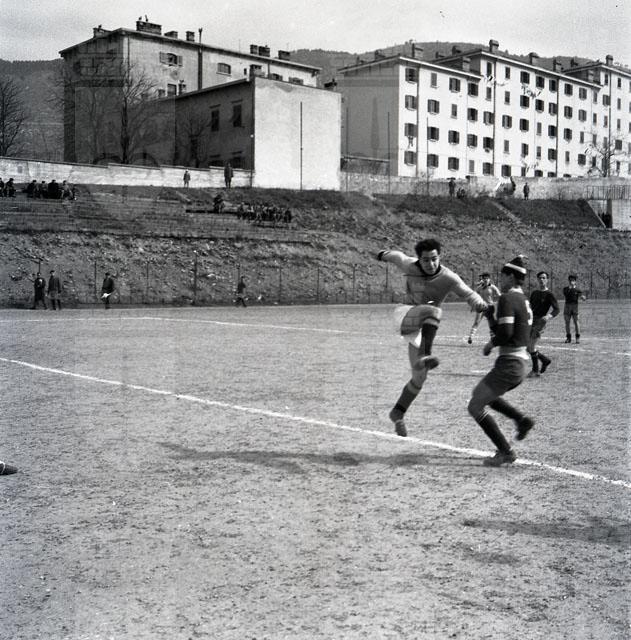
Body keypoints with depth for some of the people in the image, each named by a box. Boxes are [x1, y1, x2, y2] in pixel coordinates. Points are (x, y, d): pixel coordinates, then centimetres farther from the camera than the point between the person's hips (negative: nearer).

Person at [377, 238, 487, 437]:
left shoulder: (448, 278, -15)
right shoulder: (409, 265, -11)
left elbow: (469, 294, -25)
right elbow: (396, 256, 10)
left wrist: (478, 302, -48)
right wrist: (384, 254, 32)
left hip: (423, 329, 2)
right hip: (405, 315, -2)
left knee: (420, 377, 2)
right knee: (433, 311, -35)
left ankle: (398, 413, 21)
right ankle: (424, 355, -51)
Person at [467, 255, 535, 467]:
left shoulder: (507, 299, -14)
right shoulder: (524, 301, 15)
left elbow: (505, 333, -23)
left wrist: (490, 344, -5)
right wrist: (490, 316, 11)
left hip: (509, 364, -10)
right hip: (522, 363, 10)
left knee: (475, 406, -2)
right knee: (480, 393, 27)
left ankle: (505, 452, 0)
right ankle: (521, 418, 16)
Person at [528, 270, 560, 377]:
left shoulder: (549, 294, -5)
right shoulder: (534, 293, 15)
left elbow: (557, 309, -10)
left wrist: (548, 316, -28)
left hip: (540, 322, -7)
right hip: (531, 321, 7)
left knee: (532, 347, -11)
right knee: (528, 348, 6)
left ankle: (535, 371, 0)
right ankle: (545, 360, 25)